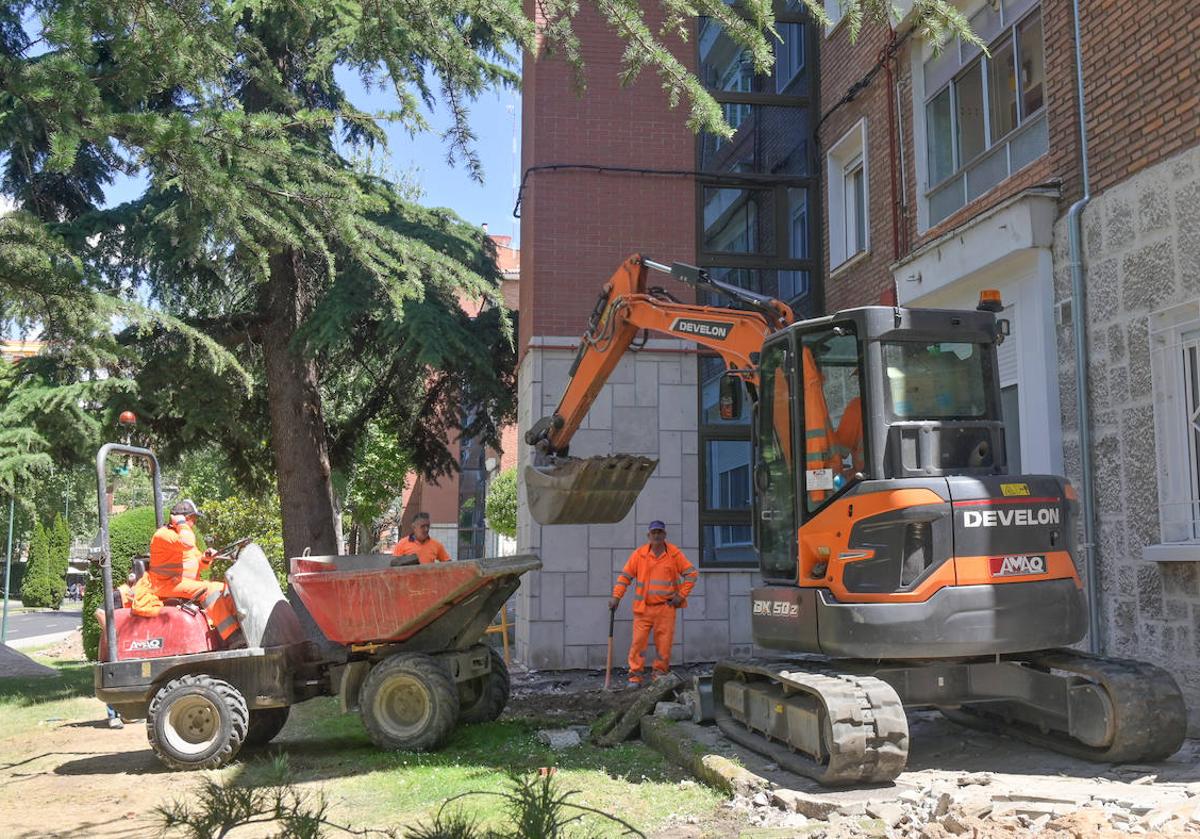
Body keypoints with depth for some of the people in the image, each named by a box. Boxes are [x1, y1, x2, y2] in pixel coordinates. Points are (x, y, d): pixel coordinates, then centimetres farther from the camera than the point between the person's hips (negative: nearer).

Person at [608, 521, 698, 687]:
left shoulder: (674, 554, 2)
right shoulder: (639, 554, 2)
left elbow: (692, 574, 4)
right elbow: (625, 576, 5)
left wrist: (681, 595, -1)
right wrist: (616, 596, -4)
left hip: (666, 607, 0)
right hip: (643, 608, 0)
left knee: (664, 643, 2)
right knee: (638, 642, -4)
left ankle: (660, 673, 15)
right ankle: (635, 675, 3)